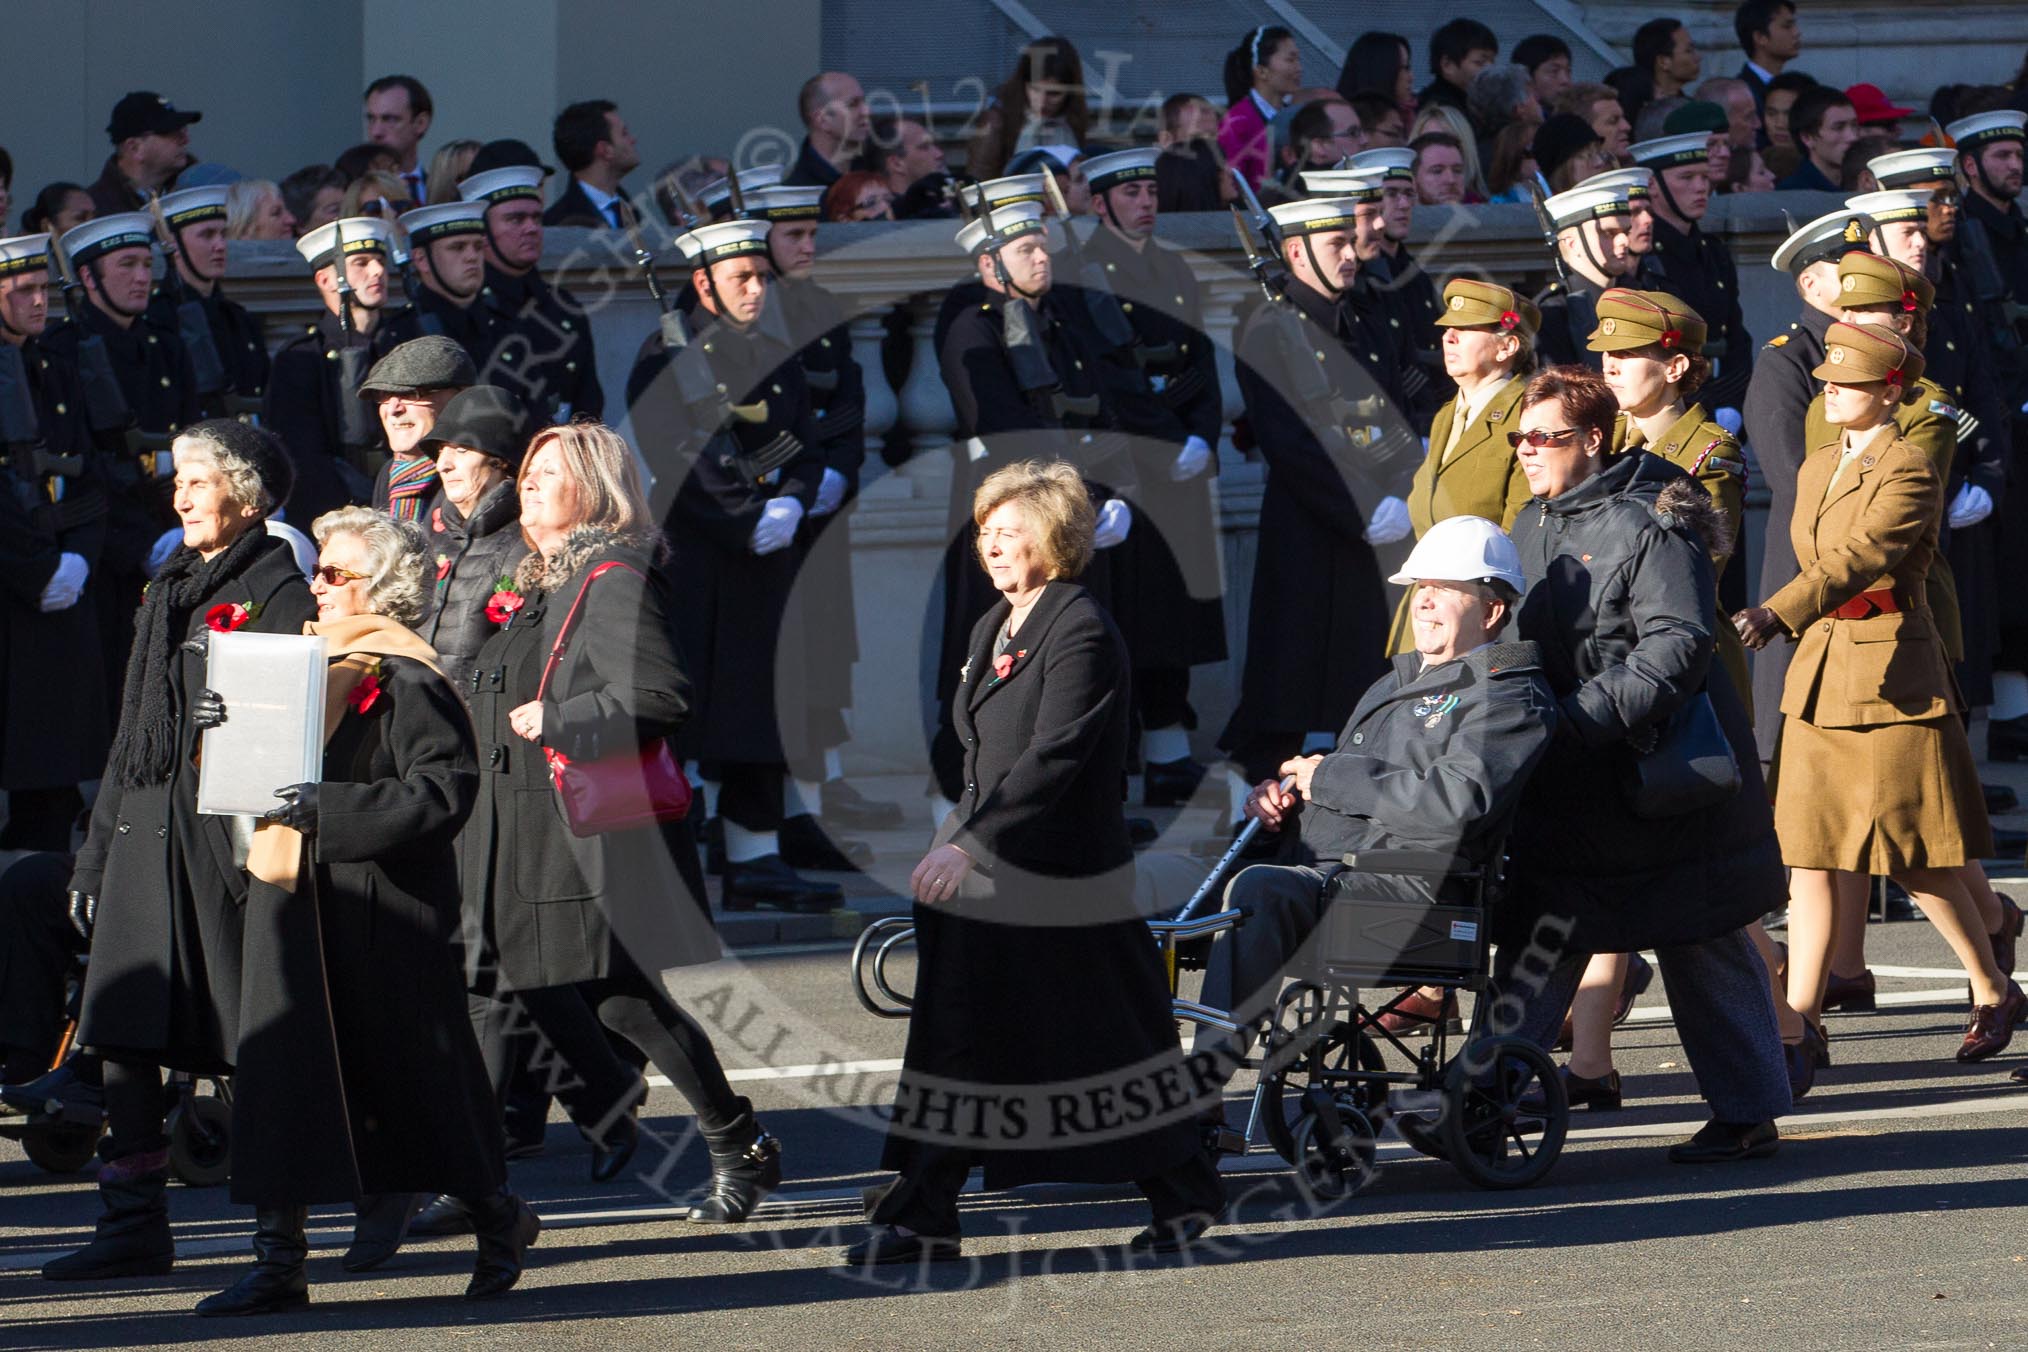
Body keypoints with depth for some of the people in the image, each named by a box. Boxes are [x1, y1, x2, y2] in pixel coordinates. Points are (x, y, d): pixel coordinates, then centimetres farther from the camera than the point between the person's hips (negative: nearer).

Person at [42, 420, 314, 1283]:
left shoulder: (277, 596, -5)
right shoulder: (168, 592, 18)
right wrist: (95, 854, 20)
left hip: (226, 839, -7)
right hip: (146, 833, 7)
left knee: (253, 1045, -3)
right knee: (124, 1035, 0)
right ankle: (133, 1227, 2)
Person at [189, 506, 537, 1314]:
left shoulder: (406, 680, -12)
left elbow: (444, 790, -19)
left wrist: (333, 808, -25)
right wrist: (221, 727, -2)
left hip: (378, 906, -8)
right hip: (295, 899, 8)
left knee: (409, 1074, 3)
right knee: (280, 1074, 1)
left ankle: (497, 1218, 23)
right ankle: (279, 1260, 0)